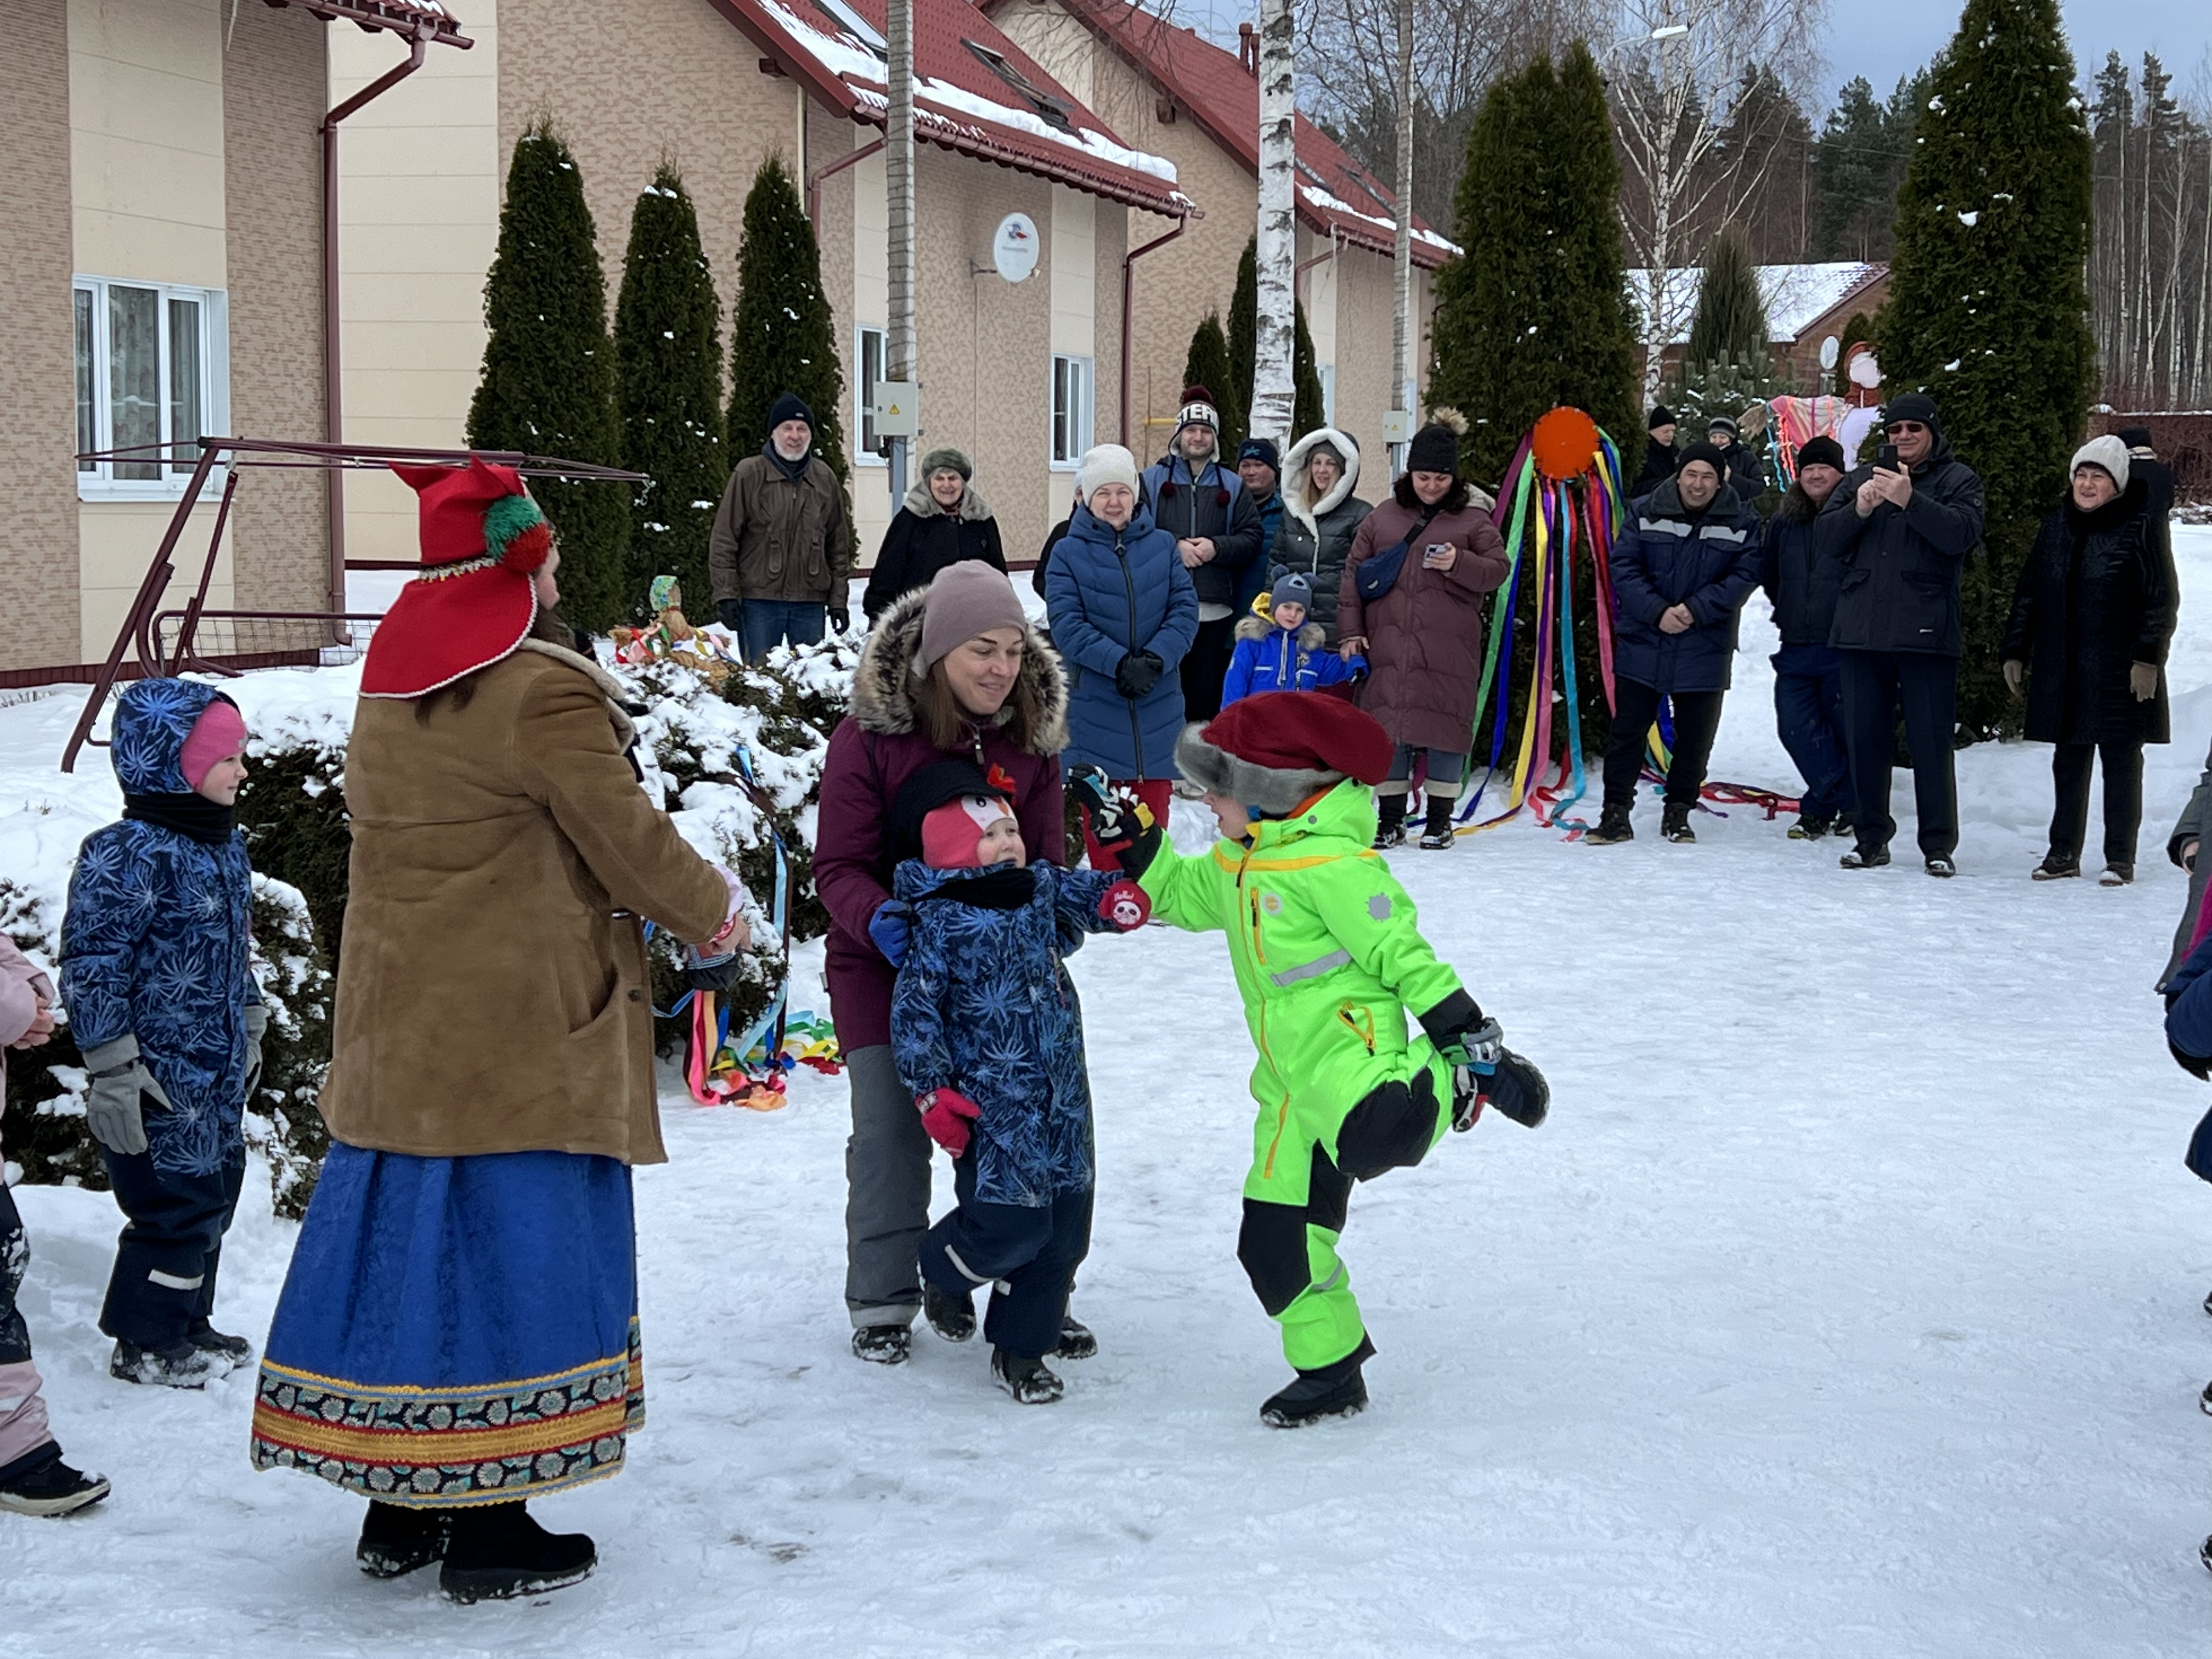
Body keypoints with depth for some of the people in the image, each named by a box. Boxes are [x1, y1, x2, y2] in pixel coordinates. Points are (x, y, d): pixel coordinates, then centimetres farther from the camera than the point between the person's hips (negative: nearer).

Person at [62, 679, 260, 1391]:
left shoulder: (225, 845, 9)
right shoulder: (127, 856, -19)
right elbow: (92, 965, -20)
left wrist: (249, 1032, 24)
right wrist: (113, 1072, -20)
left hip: (218, 1070, 9)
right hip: (161, 1075, -9)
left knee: (214, 1195, 16)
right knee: (178, 1202, -3)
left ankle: (186, 1323, 31)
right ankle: (145, 1344, 12)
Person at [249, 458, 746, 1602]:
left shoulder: (387, 692, 10)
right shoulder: (543, 692, -16)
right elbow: (630, 839, -12)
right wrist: (712, 914, 7)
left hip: (397, 1029, 8)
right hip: (520, 1034, -8)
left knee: (410, 1248, 13)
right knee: (504, 1256, 0)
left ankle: (398, 1516, 22)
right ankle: (489, 1534, 7)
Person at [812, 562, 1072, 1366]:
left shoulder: (1030, 739, -1)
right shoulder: (869, 735, -13)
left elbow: (1044, 858, 4)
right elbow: (839, 865, -13)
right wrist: (878, 921, -33)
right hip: (884, 965, -3)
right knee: (890, 1133, -3)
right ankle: (882, 1303, 12)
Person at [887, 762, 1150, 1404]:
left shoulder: (1042, 888, 8)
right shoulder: (940, 922, -8)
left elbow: (1085, 894, 22)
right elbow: (913, 1011, -7)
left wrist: (1119, 894, -3)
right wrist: (932, 1091, -11)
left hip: (1061, 1096, 6)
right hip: (991, 1102, -6)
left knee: (1065, 1225, 6)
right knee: (1011, 1223, -11)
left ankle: (1020, 1348, 21)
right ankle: (943, 1272, 23)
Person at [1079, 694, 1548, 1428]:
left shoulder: (1331, 864, -14)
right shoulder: (1235, 865, 15)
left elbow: (1401, 952, -14)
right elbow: (1182, 895, 34)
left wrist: (1470, 1037, -15)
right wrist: (1135, 843, 21)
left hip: (1348, 1049, -9)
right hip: (1290, 1084, 9)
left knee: (1373, 1140, -41)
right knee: (1276, 1242, 7)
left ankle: (1454, 1081, -10)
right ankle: (1331, 1371, 22)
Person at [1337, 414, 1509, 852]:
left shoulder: (1473, 518, 4)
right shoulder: (1382, 517, 10)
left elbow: (1498, 569, 2)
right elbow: (1353, 573, 10)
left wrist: (1459, 564, -17)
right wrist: (1350, 632, 4)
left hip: (1448, 651, -2)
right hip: (1388, 645, 2)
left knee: (1444, 726, 1)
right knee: (1388, 727, 2)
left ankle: (1440, 820, 11)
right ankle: (1390, 819, 12)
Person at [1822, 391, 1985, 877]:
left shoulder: (1957, 480, 5)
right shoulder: (1861, 478, 16)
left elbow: (1962, 534, -13)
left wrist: (1911, 500, -23)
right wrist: (1859, 510, -11)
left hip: (1926, 631, -4)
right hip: (1861, 630, 4)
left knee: (1931, 741, -3)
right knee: (1864, 738, 7)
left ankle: (1938, 844, 2)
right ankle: (1870, 837, 16)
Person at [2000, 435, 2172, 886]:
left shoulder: (2137, 529, -5)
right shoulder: (2057, 525, 9)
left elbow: (2161, 600, -7)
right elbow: (2028, 593, 14)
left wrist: (2148, 658, -13)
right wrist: (2014, 652, 10)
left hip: (2118, 671, -5)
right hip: (2062, 670, 5)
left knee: (2121, 760, 2)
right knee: (2069, 760, 10)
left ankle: (2120, 858, 8)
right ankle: (2064, 853, 18)